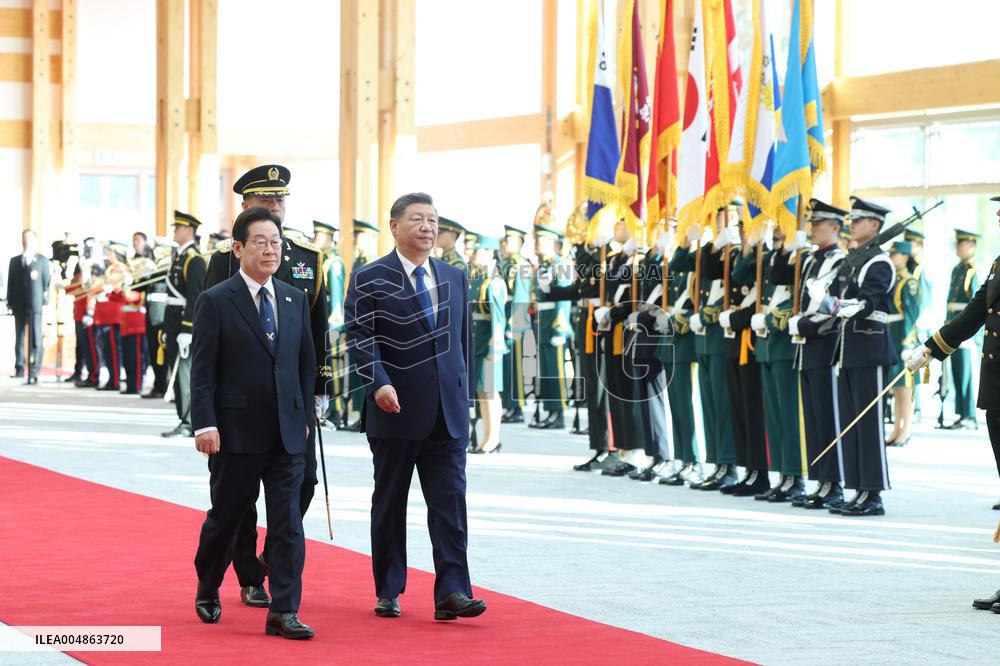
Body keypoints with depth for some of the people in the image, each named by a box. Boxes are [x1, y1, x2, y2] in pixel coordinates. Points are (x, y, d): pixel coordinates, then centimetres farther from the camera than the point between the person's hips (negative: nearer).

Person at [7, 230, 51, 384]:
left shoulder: (42, 261, 5)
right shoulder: (14, 261, 13)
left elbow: (46, 282, 2)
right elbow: (10, 283, 12)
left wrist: (44, 301, -6)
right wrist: (10, 303, 6)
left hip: (35, 305, -3)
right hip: (19, 306, 3)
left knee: (35, 339, -8)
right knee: (19, 337, 9)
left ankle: (34, 371, -9)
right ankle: (20, 368, 17)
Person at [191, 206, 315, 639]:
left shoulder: (296, 300, 9)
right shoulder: (216, 302, -5)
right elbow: (202, 369, -8)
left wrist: (305, 415, 11)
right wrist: (205, 424, -14)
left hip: (288, 433, 3)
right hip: (236, 433, -3)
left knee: (288, 522, -3)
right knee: (225, 518, 10)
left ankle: (283, 611, -2)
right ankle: (207, 593, 32)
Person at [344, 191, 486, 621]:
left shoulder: (454, 277, 12)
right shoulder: (369, 280, -3)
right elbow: (361, 338, -11)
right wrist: (379, 383, -26)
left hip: (447, 412, 3)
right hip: (395, 410, -3)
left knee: (450, 501, -5)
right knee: (389, 503, 7)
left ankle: (451, 593, -8)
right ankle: (388, 593, 17)